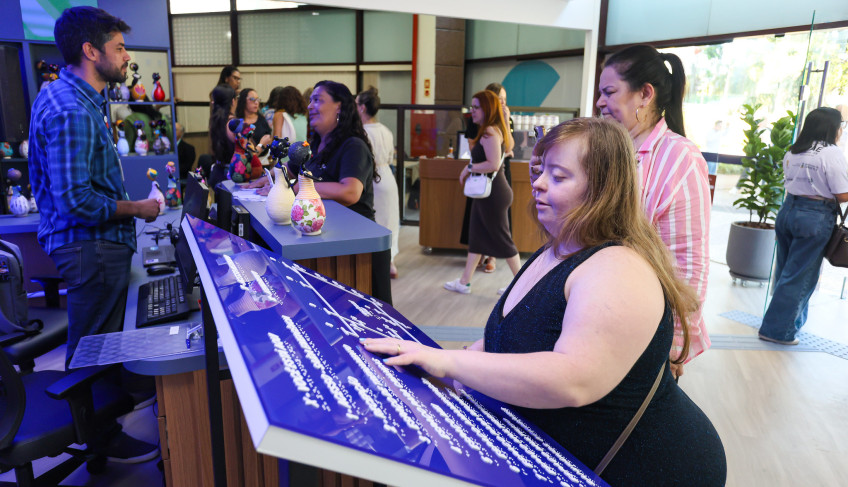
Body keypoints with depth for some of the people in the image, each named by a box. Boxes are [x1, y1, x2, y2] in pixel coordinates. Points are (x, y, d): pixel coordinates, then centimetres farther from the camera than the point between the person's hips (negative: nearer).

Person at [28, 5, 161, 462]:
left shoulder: (66, 94, 12)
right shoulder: (71, 111, -23)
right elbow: (76, 200, -28)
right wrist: (137, 209, -16)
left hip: (96, 243, 11)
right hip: (92, 246, -11)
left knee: (97, 343, 24)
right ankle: (103, 440, 21)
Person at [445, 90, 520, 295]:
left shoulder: (490, 132, -19)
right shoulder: (486, 131, 13)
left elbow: (493, 164, -28)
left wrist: (469, 167, -16)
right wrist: (474, 146, 11)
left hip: (494, 194, -11)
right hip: (486, 192, 11)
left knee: (501, 238, 1)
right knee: (475, 236, 13)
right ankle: (464, 282, 21)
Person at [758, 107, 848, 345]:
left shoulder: (793, 152, 9)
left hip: (788, 210, 7)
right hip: (815, 218, -7)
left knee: (786, 271, 15)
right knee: (800, 277, 1)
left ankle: (792, 319, 31)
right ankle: (777, 329, 6)